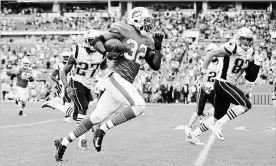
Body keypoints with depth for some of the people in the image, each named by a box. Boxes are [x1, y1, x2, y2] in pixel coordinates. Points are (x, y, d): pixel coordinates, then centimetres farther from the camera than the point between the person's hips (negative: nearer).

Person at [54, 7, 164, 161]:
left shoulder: (147, 41, 16)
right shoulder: (123, 31, -4)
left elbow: (156, 66, 17)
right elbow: (96, 41, -2)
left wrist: (158, 46, 6)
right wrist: (107, 53, -18)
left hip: (125, 83, 7)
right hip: (116, 77, -7)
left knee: (97, 117, 9)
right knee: (138, 105, -24)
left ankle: (64, 142, 19)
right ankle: (102, 131, -11)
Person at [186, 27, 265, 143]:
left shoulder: (250, 54, 11)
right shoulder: (233, 47, -12)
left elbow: (251, 78, 11)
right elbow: (211, 53, -13)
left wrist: (257, 64, 0)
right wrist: (204, 68, -13)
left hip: (230, 86, 9)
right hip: (222, 83, -9)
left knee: (218, 117, 15)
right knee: (246, 105, -21)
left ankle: (193, 135, 26)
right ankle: (218, 125, -17)